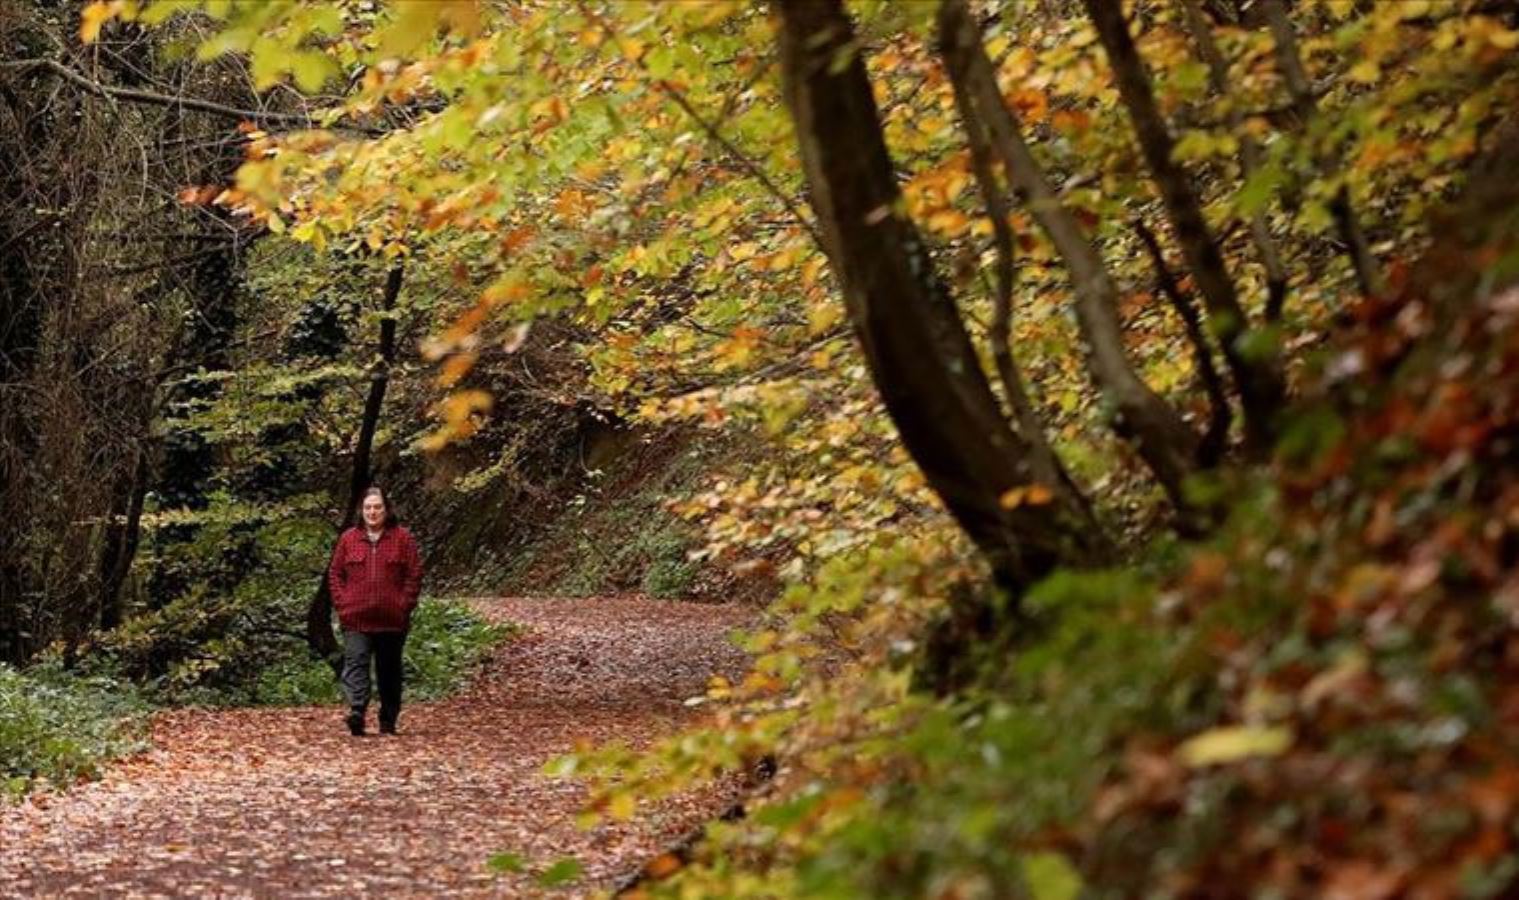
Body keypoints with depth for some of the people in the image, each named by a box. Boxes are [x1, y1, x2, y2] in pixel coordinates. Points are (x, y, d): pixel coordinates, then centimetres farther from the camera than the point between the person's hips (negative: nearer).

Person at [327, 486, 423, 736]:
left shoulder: (403, 538, 2)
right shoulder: (348, 539, 7)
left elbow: (414, 575, 1)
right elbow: (335, 573, 10)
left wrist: (404, 605, -6)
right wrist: (341, 603, -1)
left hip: (392, 619, 0)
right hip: (355, 619, 0)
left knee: (389, 670, 9)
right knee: (355, 664, -15)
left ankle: (388, 721, 18)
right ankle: (356, 712, -27)